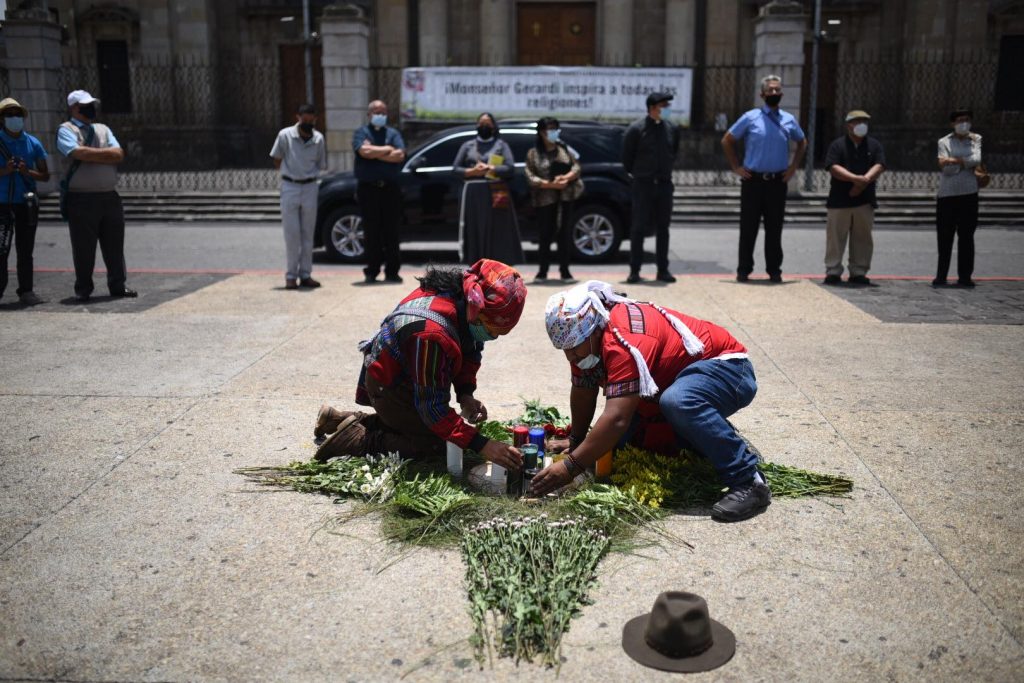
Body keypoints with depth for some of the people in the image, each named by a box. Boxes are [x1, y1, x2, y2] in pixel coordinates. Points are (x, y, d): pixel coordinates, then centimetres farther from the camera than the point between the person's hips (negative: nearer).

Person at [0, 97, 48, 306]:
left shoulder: (33, 143, 8)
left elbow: (45, 176, 8)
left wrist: (28, 172, -10)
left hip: (27, 204, 3)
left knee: (25, 251, 8)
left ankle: (26, 291, 13)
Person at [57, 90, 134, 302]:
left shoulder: (103, 129, 17)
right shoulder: (66, 130, 2)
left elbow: (119, 155, 2)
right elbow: (78, 153, -17)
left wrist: (90, 155, -8)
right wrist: (106, 154, -5)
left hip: (110, 197, 5)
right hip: (81, 199, -5)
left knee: (115, 245, 7)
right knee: (83, 248, 1)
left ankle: (117, 285, 16)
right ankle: (83, 289, 11)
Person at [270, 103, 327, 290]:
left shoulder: (319, 139, -2)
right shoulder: (285, 135, -8)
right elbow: (277, 161, 4)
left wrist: (308, 174, 4)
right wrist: (290, 173, 4)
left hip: (310, 187, 2)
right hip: (290, 186, -2)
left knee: (308, 234, 7)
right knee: (292, 234, -2)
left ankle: (305, 275, 14)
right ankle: (291, 276, 4)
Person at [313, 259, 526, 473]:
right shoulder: (431, 334, -40)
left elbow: (471, 351, 4)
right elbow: (431, 407, -35)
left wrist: (465, 394, -12)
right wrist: (482, 445, -39)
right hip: (389, 388, -9)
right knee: (438, 446, -16)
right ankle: (356, 439, -6)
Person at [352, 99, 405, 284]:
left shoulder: (394, 133, 14)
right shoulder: (361, 133, 9)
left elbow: (400, 155, -3)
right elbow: (364, 151, -12)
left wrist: (375, 153, -6)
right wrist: (387, 149, -2)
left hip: (390, 188, 1)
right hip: (368, 188, -1)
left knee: (391, 232, 0)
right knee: (371, 232, 1)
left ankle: (392, 271, 5)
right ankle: (372, 271, 8)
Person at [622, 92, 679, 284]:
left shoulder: (671, 129, 6)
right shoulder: (637, 129, -7)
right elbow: (627, 155, 0)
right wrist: (635, 173, 6)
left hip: (664, 184, 4)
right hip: (643, 184, -4)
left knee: (662, 228, 7)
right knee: (639, 228, -2)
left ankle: (663, 270, 13)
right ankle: (634, 270, 4)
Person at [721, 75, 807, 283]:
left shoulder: (789, 120, 8)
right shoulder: (750, 118, -1)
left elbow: (802, 142, 25)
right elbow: (727, 140, 6)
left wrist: (793, 166, 13)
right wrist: (736, 167, 0)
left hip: (778, 182, 3)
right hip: (753, 180, -2)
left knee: (774, 229, 7)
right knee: (748, 228, 1)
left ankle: (774, 270, 15)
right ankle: (744, 270, 9)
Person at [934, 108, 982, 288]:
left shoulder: (976, 139, 10)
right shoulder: (944, 141, 4)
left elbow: (977, 159, -8)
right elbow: (946, 168, -8)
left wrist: (954, 160, -11)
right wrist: (966, 162, -6)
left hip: (969, 194, 1)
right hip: (946, 194, -1)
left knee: (966, 236, 2)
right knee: (944, 237, 0)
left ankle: (965, 276, 7)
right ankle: (941, 276, 7)